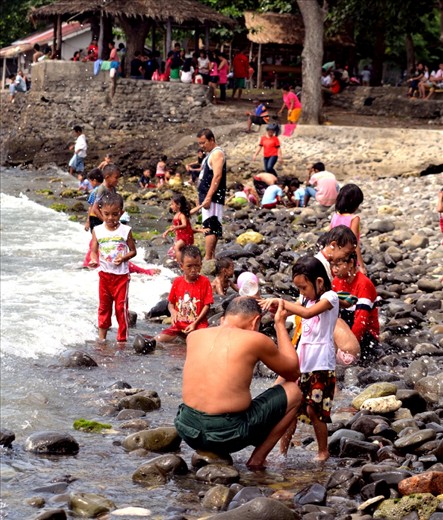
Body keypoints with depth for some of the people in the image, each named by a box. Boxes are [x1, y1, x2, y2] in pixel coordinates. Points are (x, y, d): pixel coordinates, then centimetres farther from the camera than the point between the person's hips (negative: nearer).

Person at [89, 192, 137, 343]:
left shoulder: (125, 231, -5)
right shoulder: (97, 230, 0)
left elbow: (133, 251, 1)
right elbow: (93, 251, 1)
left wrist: (123, 258, -17)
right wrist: (94, 260, -20)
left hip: (121, 274, -2)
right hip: (104, 274, 2)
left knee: (121, 307, 0)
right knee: (104, 306, 13)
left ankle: (122, 338, 8)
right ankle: (102, 337, 23)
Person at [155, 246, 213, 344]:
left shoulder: (204, 282, -4)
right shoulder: (177, 282, 6)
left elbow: (207, 305, -6)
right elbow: (171, 303, 12)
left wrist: (195, 323, -14)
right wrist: (173, 311, -12)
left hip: (198, 324, -2)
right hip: (179, 324, 3)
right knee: (160, 339, -16)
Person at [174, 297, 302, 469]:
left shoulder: (194, 337, 7)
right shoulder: (256, 340, -6)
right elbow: (293, 372, 12)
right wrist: (280, 324, 19)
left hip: (187, 430, 5)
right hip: (227, 435, -5)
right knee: (293, 391, 14)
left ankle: (206, 452, 20)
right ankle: (258, 458, 11)